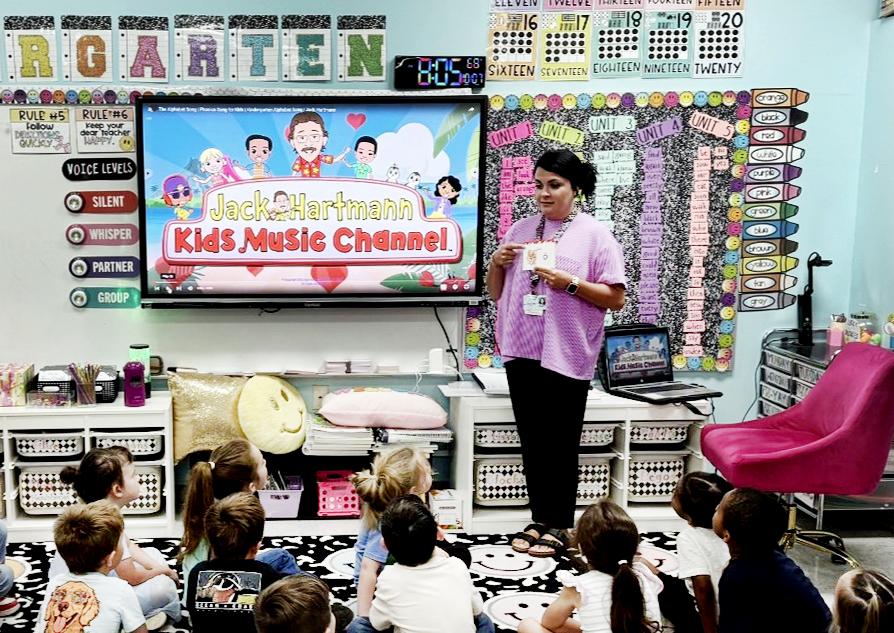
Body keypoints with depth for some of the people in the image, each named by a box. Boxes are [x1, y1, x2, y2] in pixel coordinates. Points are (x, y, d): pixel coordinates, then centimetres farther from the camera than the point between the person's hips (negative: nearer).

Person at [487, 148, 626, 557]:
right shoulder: (520, 230, 11)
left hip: (566, 355, -5)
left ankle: (559, 525, 18)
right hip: (522, 352, 5)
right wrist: (497, 262, -3)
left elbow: (616, 298, -7)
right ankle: (539, 518, 25)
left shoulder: (594, 234, -3)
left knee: (560, 446, 4)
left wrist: (570, 283, -18)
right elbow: (496, 293, 16)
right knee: (532, 442, 12)